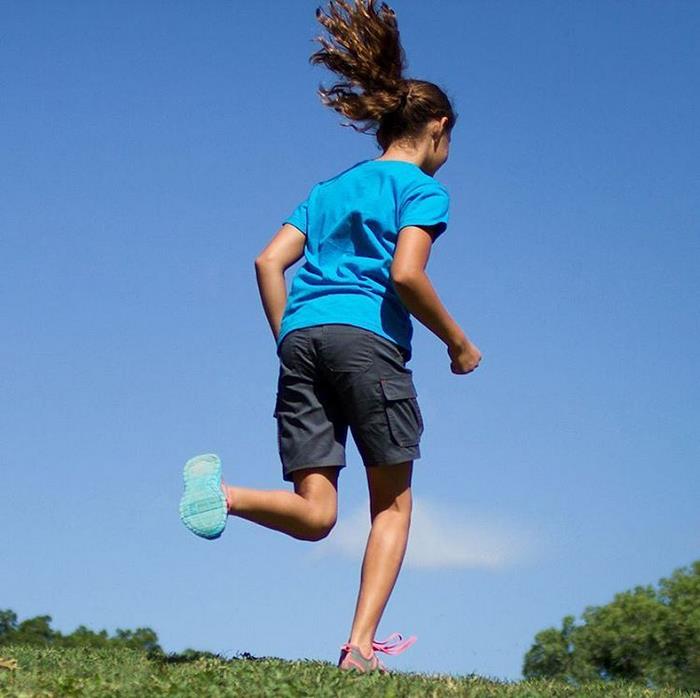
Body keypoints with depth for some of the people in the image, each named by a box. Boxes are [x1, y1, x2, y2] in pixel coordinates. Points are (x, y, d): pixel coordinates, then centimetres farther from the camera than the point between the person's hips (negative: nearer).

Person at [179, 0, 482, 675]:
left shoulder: (330, 187, 26)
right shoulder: (422, 188, 6)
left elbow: (269, 261, 17)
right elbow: (406, 273, -10)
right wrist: (458, 342, 2)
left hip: (301, 336, 6)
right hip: (367, 338, -5)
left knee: (314, 515, 4)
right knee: (392, 502, 8)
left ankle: (222, 492, -23)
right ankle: (361, 645, -1)